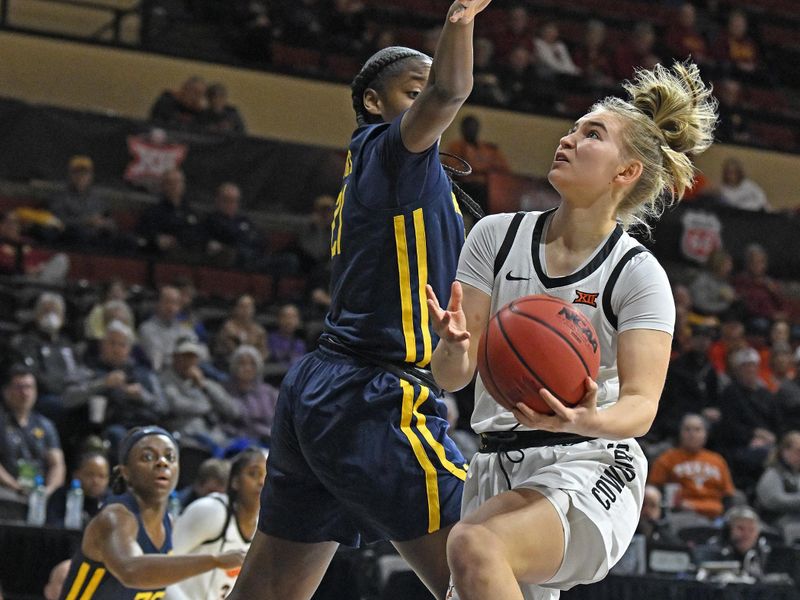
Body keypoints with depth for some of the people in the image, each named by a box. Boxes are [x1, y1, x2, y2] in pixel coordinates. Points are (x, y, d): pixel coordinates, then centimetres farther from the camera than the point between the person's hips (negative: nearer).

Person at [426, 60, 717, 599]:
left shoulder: (638, 274, -6)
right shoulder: (496, 236, 5)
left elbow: (641, 405, -11)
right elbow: (451, 376, 3)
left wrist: (587, 420, -33)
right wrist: (454, 342, -21)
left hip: (586, 472, -5)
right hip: (497, 468, 5)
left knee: (474, 545, -32)